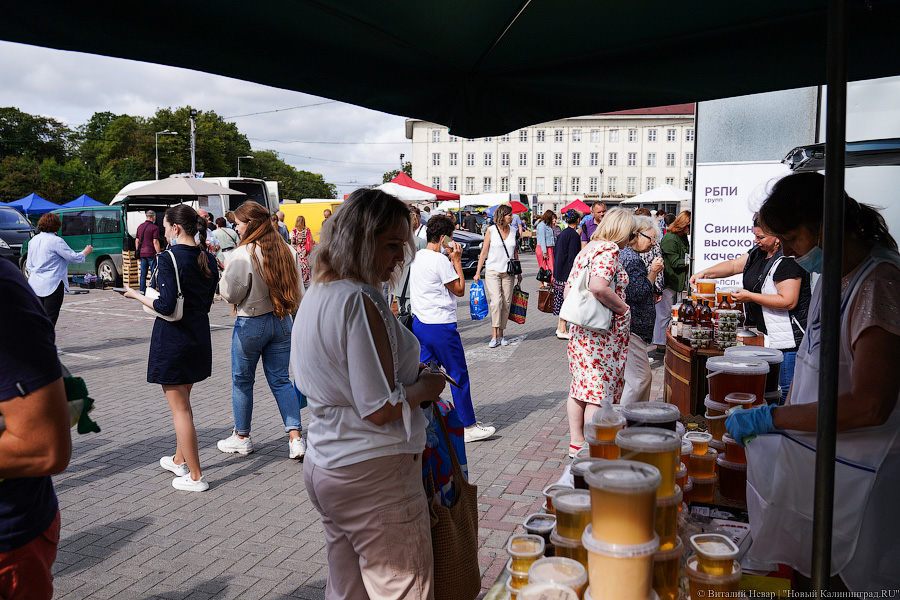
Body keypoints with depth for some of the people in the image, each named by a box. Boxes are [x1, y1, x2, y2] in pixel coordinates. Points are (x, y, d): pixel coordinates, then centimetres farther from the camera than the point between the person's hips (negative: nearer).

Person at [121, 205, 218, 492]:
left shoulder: (168, 259, -16)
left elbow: (166, 306, -22)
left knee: (179, 409, 2)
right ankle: (180, 460, 37)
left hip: (172, 339, -7)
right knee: (183, 402, 23)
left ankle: (195, 477, 7)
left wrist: (138, 296, -6)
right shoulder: (208, 259, 5)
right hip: (200, 336, 7)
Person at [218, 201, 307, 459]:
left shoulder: (242, 255, -17)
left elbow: (230, 294, -13)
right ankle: (296, 437, 6)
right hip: (282, 322, 5)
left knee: (242, 380, 12)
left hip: (250, 324, -5)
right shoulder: (288, 252, 0)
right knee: (281, 380, 11)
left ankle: (241, 438, 25)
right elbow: (299, 293, 5)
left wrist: (224, 276, 4)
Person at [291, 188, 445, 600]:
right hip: (373, 473, -10)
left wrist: (412, 379, 14)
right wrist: (425, 387, -7)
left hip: (323, 467, 10)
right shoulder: (359, 301, -21)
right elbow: (380, 408, -24)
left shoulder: (316, 294, 9)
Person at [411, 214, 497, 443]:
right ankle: (469, 426, 12)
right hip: (440, 326, -9)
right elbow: (459, 290, -9)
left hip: (420, 322, 9)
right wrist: (457, 260, -5)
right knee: (459, 375, 3)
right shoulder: (440, 260, -17)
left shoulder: (417, 257, 8)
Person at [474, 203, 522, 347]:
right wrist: (478, 273, -5)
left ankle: (501, 335, 13)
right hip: (492, 271, -4)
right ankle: (494, 336, -12)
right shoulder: (491, 231, -2)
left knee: (506, 304, 3)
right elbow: (484, 252, -1)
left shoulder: (512, 231, 9)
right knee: (496, 302, -15)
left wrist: (519, 272, 18)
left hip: (508, 273, 4)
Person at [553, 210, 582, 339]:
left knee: (561, 300, 13)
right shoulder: (574, 235, -14)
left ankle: (560, 327, 18)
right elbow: (572, 257, -18)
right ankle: (562, 330, 0)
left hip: (559, 272, 9)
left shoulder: (562, 234, 12)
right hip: (567, 273, -9)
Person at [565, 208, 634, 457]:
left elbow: (568, 288, 17)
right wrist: (622, 308, -17)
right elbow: (598, 286, -30)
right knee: (599, 391, -1)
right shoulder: (609, 249, -14)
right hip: (603, 333, -9)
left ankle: (576, 442, 23)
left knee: (580, 387, 14)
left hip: (579, 329, 9)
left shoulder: (587, 249, 14)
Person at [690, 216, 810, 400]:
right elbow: (734, 265, 22)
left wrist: (750, 297, -19)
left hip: (789, 340, -9)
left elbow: (788, 301, -23)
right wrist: (705, 273, 9)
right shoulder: (758, 252, 10)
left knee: (788, 389, -3)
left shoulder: (788, 260, -18)